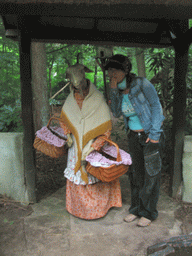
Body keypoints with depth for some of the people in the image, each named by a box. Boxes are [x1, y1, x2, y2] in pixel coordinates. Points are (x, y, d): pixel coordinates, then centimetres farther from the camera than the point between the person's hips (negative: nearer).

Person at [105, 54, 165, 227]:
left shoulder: (141, 83, -17)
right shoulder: (118, 89, 1)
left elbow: (156, 106, -13)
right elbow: (117, 113, -3)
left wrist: (154, 133, -15)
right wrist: (114, 91, -13)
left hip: (151, 134, -6)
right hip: (134, 135, 6)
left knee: (151, 174, 3)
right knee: (136, 173, 12)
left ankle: (149, 213, 18)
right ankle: (137, 209, 27)